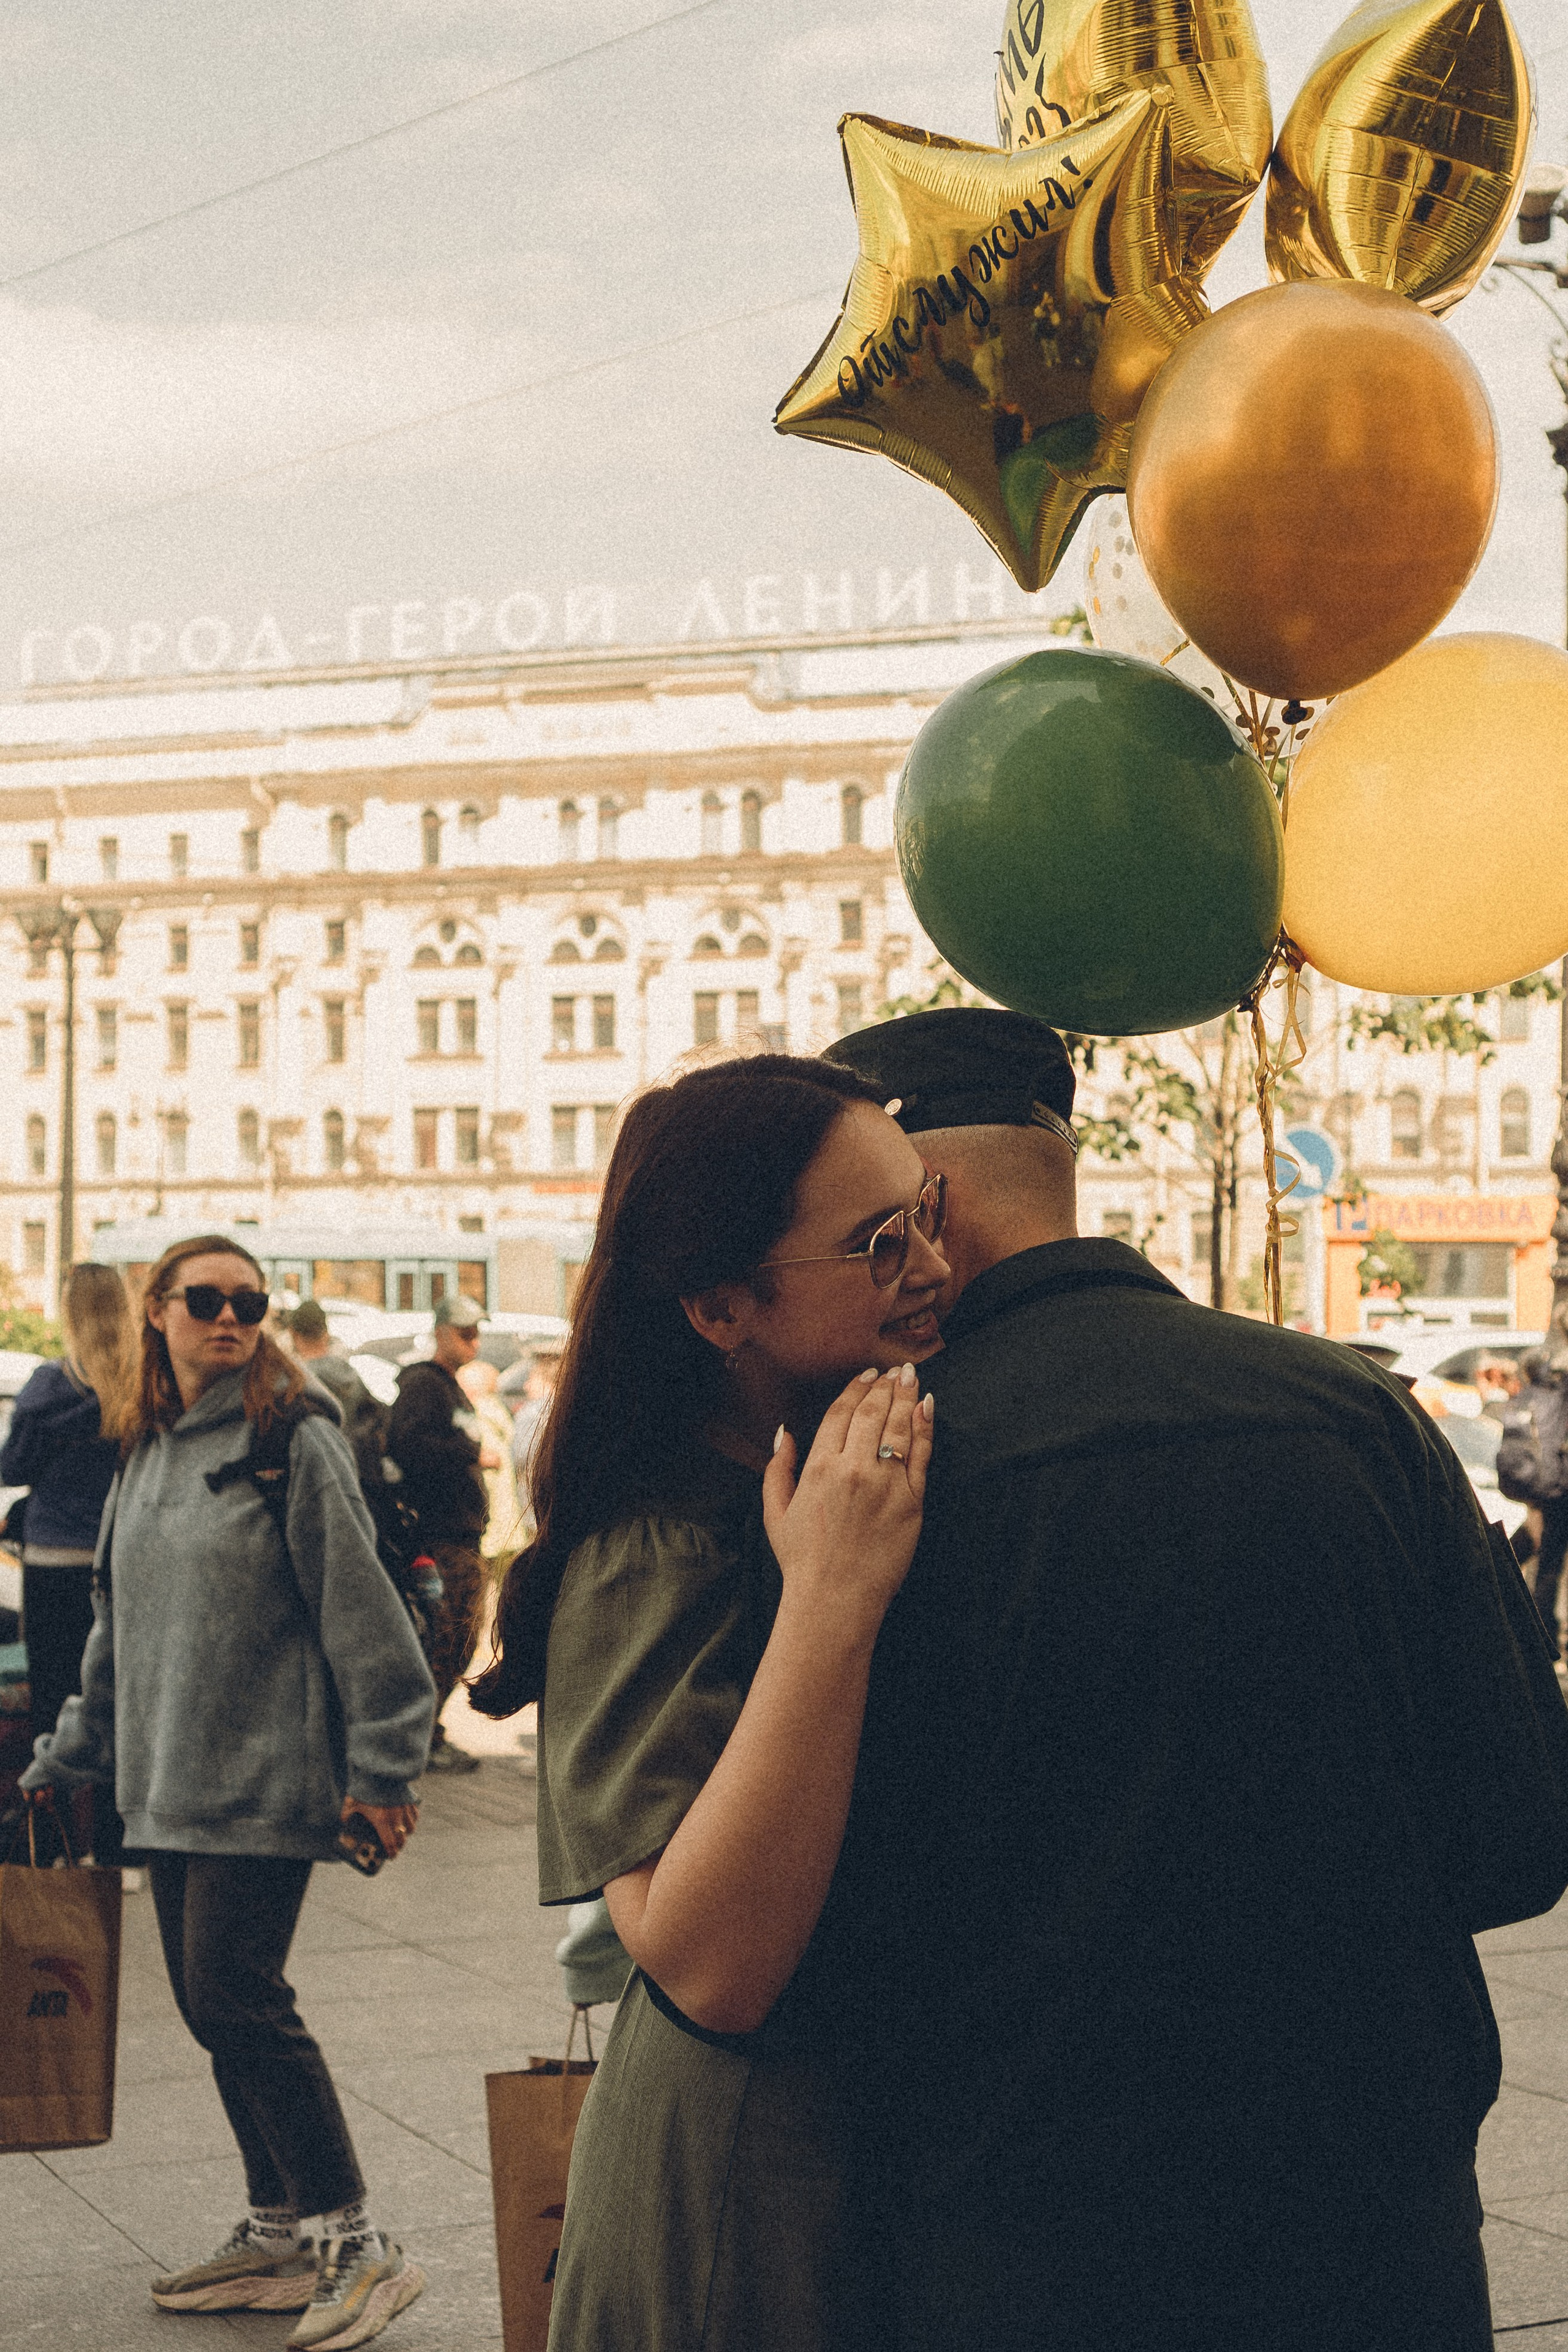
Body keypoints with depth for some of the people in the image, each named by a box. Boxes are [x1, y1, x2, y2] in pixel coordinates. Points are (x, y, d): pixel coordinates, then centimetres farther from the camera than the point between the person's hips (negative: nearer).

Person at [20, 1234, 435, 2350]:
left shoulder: (296, 1443, -9)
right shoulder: (145, 1452, 13)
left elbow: (359, 1610, -11)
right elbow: (119, 1628, 22)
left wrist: (382, 1765, -13)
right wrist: (69, 1756, 25)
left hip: (266, 1783, -7)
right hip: (170, 1785, 7)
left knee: (239, 1997, -11)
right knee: (214, 2005, 9)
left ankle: (362, 2248, -1)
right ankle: (277, 2238, 21)